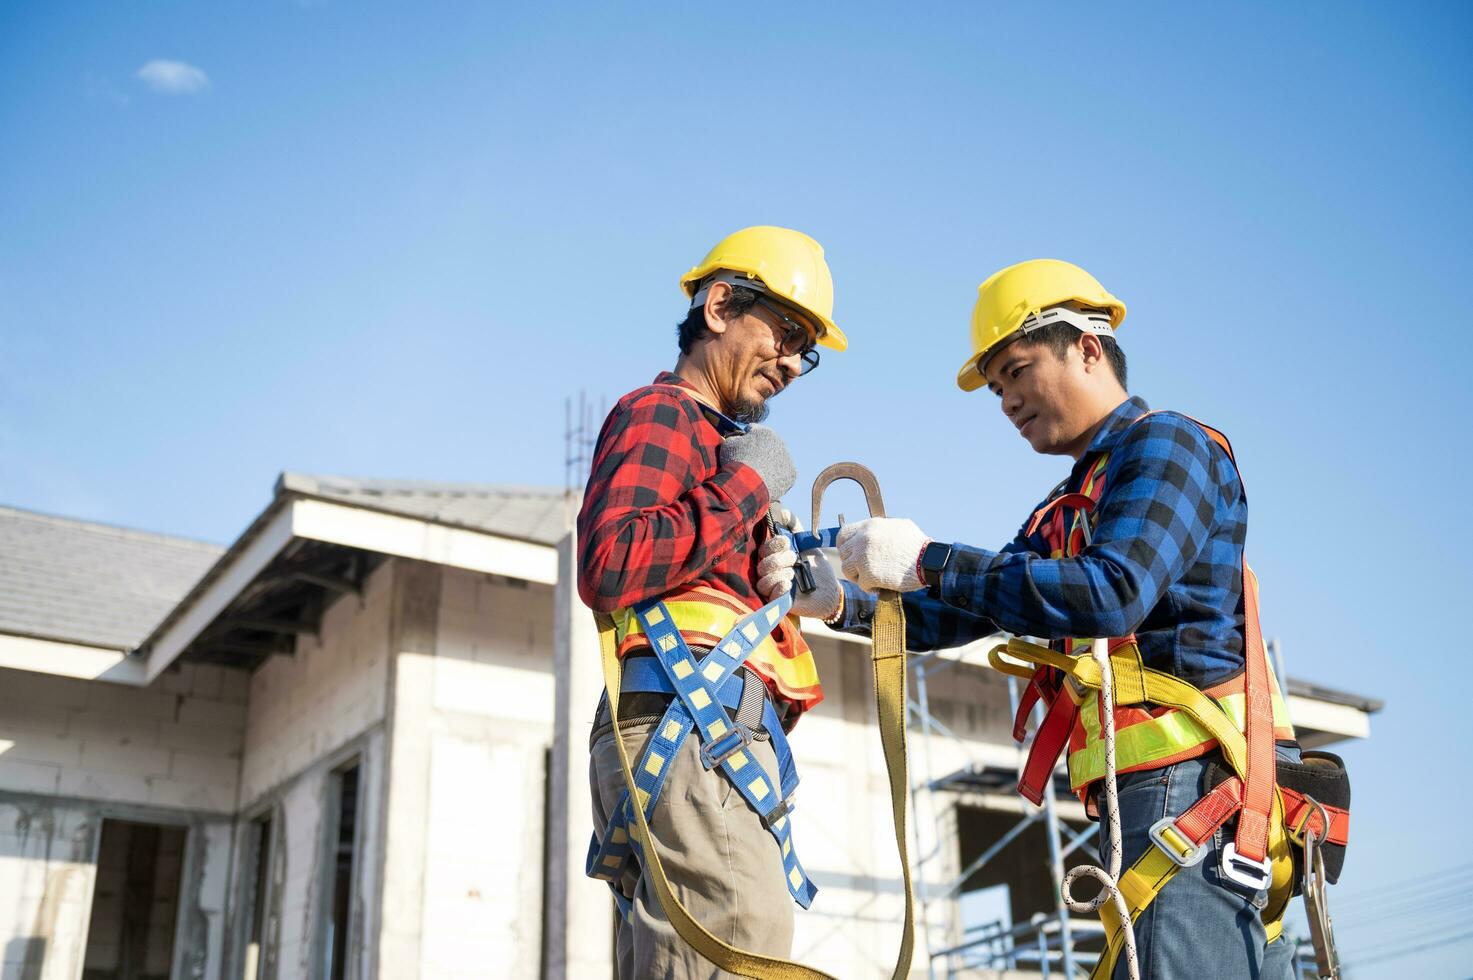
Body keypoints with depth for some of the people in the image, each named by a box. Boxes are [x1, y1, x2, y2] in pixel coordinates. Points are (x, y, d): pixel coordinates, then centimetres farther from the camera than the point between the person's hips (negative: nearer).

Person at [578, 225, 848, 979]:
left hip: (722, 739, 10)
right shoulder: (661, 411, 2)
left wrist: (777, 589, 9)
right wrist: (744, 488, -7)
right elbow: (608, 568, -16)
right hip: (688, 729, -10)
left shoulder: (715, 437, 31)